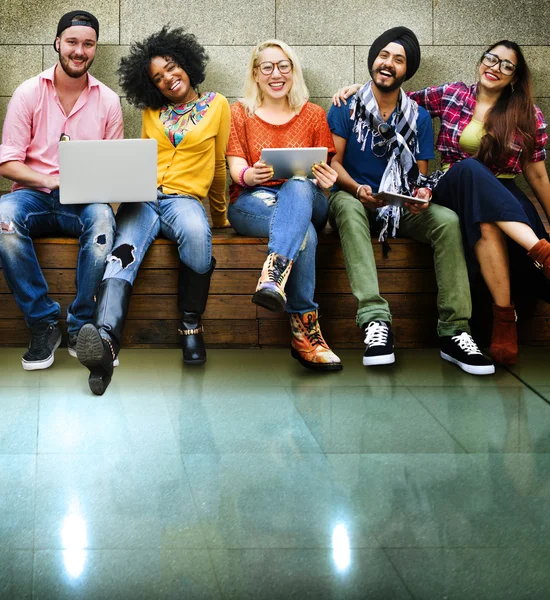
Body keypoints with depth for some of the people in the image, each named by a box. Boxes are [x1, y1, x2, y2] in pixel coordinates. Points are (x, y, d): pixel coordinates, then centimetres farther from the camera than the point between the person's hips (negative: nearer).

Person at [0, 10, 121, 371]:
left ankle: (81, 328, -23)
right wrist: (53, 181, -18)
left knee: (102, 218, -36)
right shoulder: (29, 93, 4)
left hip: (85, 201, 0)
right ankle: (44, 323, -23)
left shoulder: (107, 100, 8)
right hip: (34, 195, 0)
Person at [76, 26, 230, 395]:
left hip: (185, 197, -2)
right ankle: (105, 340, -58)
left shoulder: (217, 105, 13)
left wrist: (220, 216, 25)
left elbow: (219, 166, 18)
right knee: (124, 253, -33)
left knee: (196, 233, -41)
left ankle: (191, 326, -25)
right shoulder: (152, 112, 21)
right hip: (144, 197, 2)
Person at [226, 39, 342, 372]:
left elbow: (326, 169, 10)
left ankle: (274, 276, -58)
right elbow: (237, 167, 3)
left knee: (298, 186, -40)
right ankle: (305, 329, -42)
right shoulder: (241, 113, 13)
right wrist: (251, 175, -23)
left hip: (305, 199, 1)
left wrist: (327, 179, -17)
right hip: (252, 203, -1)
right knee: (303, 234, -36)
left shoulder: (313, 114, 15)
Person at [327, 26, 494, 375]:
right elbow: (333, 162, -3)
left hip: (401, 207, 2)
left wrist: (422, 194, -17)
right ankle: (375, 320, -50)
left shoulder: (419, 118, 9)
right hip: (354, 198, -2)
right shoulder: (346, 108, 3)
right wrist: (357, 189, -24)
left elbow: (421, 176, 8)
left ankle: (454, 332, -31)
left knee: (448, 220, -28)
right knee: (347, 206, -39)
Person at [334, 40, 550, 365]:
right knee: (470, 168, -38)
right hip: (455, 189, 0)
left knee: (488, 224, -39)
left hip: (504, 197, 0)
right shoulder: (451, 95, 10)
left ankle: (504, 317, -41)